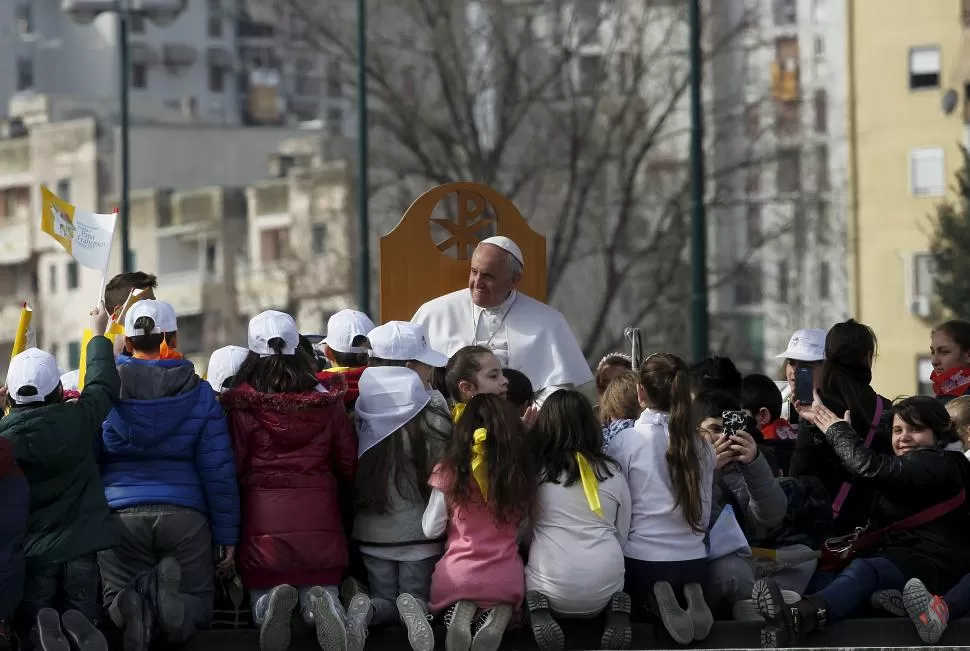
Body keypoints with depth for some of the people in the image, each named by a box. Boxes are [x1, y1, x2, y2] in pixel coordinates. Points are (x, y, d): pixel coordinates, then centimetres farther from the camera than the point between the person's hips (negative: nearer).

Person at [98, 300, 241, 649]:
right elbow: (219, 471, 2)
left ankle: (131, 603, -26)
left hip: (120, 513, 0)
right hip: (185, 515, 0)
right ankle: (165, 588, -26)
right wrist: (227, 536, 7)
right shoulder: (200, 394, 4)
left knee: (116, 597, 13)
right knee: (196, 608, 11)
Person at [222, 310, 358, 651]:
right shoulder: (327, 403, 2)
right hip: (319, 520, 1)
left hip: (262, 521, -1)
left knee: (261, 598, 17)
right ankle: (321, 601, -21)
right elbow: (349, 467, 10)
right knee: (320, 591, 16)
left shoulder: (240, 406, -6)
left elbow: (232, 469, -3)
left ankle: (274, 601, -20)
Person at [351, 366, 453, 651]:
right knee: (419, 598, 15)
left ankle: (366, 609, -16)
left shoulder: (364, 425, -8)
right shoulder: (434, 425, -15)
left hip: (373, 532, 2)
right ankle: (412, 607, -19)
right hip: (419, 532, -2)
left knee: (385, 601, 18)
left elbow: (351, 476, 3)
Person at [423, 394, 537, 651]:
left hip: (458, 575, 0)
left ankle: (460, 614, -6)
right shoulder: (521, 472, -3)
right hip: (507, 577, 1)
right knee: (503, 597, 33)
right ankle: (498, 613, -5)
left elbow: (431, 530, 0)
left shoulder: (450, 472, -7)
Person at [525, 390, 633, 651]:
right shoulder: (612, 472, 5)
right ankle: (616, 608, 1)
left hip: (551, 586, -3)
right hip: (605, 585, 3)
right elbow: (622, 535, 13)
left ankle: (538, 610, -5)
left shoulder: (534, 470, -1)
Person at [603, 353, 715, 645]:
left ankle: (657, 601, -11)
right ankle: (690, 598, -5)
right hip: (693, 561, 3)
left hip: (641, 561, -3)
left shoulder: (626, 440, -9)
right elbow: (704, 516, 10)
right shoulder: (702, 445, 3)